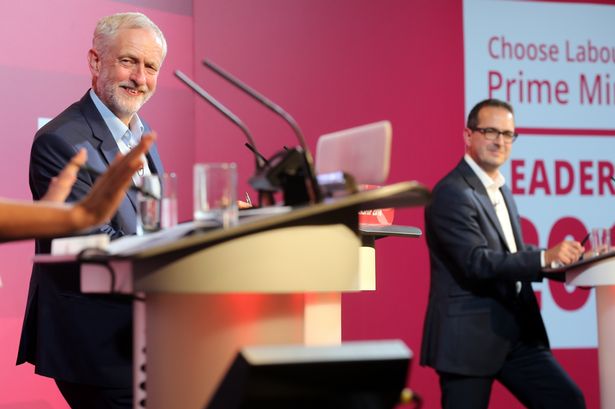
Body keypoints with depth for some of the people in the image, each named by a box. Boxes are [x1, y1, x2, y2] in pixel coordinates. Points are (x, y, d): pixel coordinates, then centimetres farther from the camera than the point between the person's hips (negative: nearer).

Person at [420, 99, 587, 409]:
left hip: (516, 334, 8)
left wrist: (562, 261, 4)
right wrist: (544, 258, -30)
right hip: (469, 338, -8)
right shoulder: (451, 193, -13)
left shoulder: (502, 191, 16)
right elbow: (477, 262, -22)